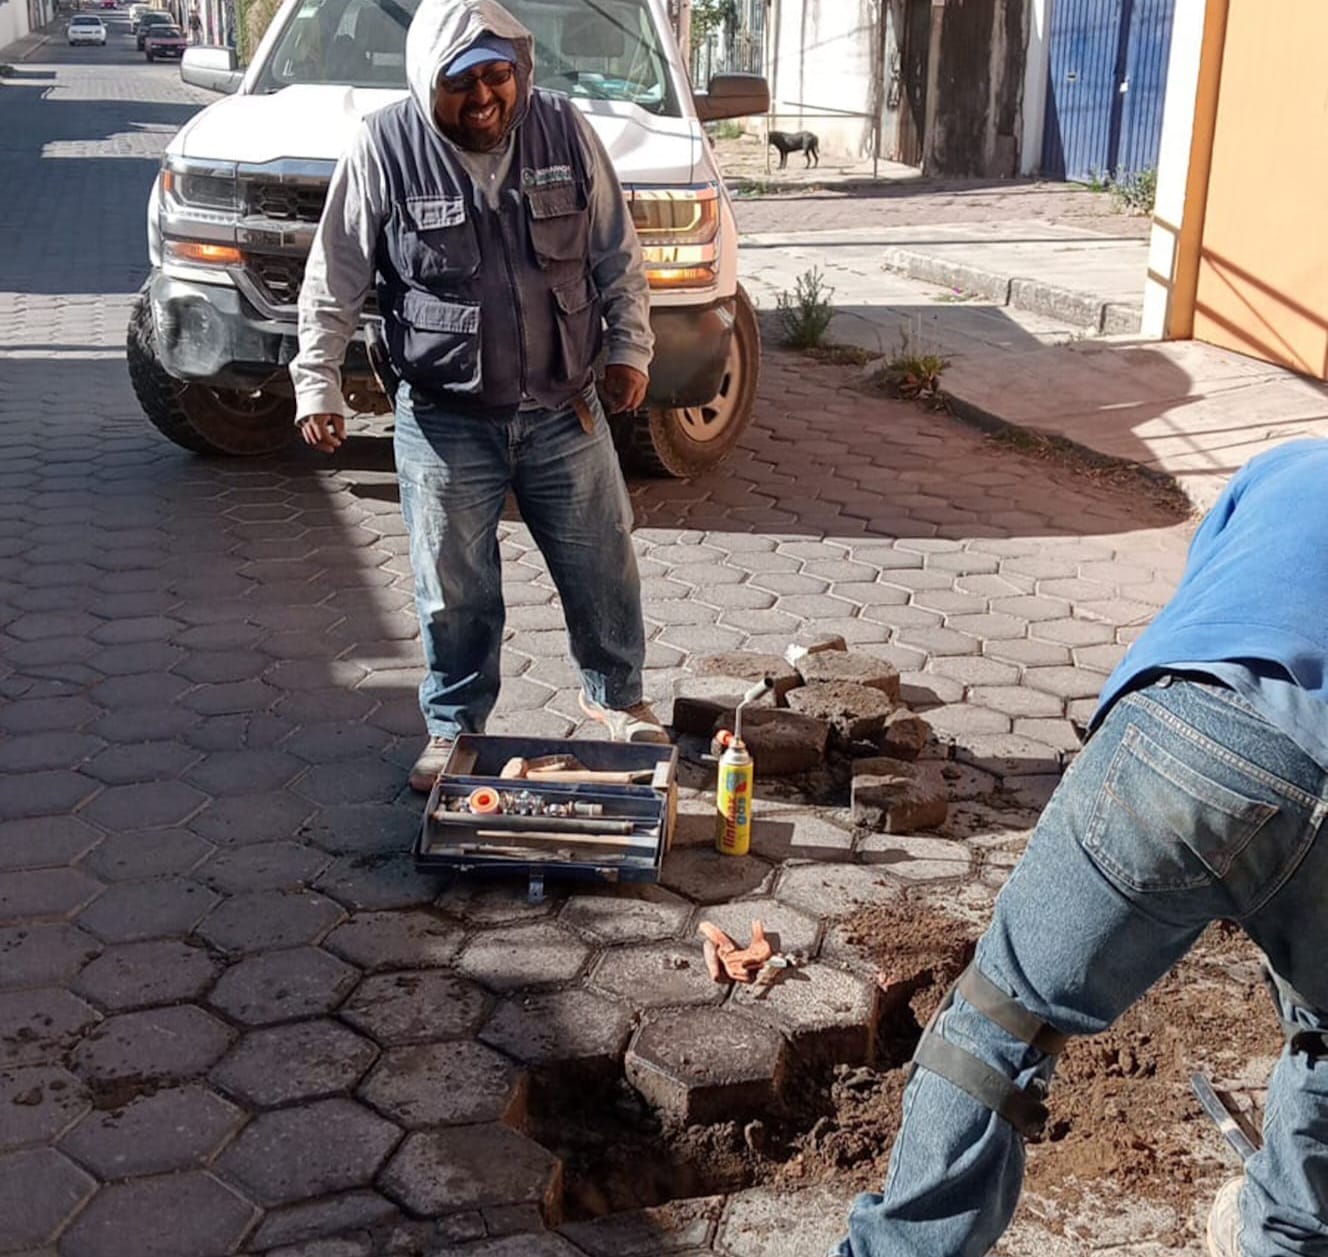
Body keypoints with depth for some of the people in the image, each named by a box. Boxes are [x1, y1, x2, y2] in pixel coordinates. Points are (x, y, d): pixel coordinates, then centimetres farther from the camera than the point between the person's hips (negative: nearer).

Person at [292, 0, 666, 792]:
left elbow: (618, 257, 6)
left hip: (565, 408, 2)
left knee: (603, 568, 13)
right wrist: (318, 385, -8)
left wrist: (630, 347, 4)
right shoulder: (385, 150, -10)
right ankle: (454, 729, 29)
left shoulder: (563, 130, -4)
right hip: (448, 420, -2)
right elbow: (334, 285, -4)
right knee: (455, 591, 7)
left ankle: (616, 694, 37)